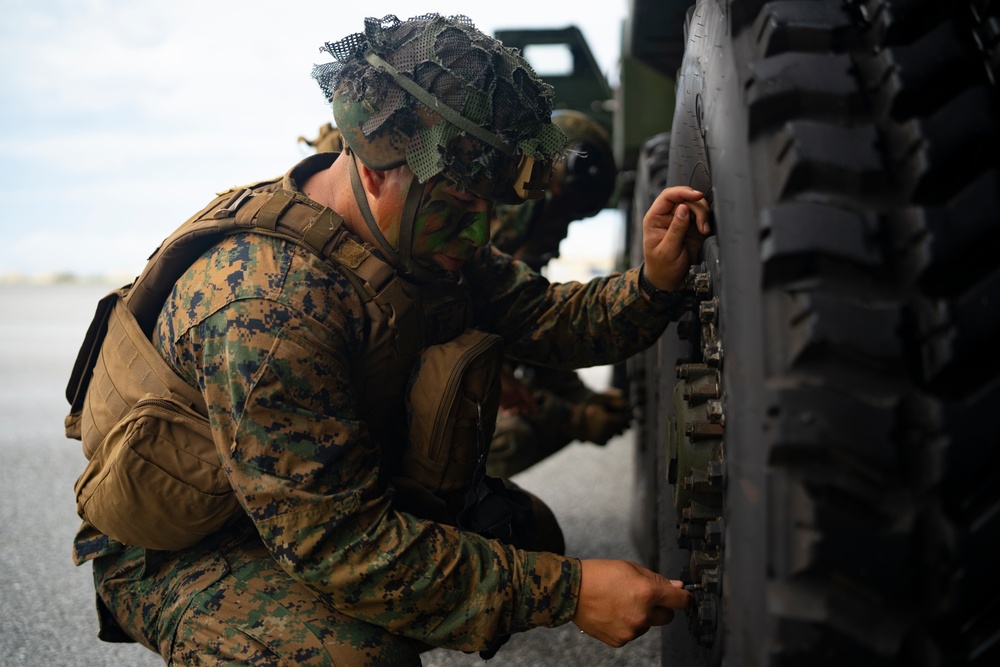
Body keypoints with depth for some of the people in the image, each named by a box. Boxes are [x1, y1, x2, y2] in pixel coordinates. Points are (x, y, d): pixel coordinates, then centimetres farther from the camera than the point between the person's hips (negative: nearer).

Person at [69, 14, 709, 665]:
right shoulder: (264, 307, -36)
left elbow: (539, 313, 1)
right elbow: (339, 544, -36)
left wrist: (652, 285, -20)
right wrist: (565, 592, -35)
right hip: (179, 554, -8)